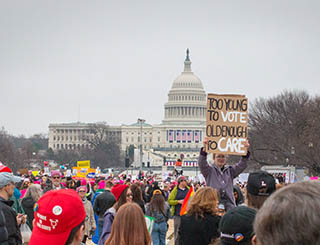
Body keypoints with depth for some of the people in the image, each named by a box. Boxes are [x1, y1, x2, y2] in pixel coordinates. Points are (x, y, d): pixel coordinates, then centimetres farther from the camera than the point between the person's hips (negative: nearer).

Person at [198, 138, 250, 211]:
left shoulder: (230, 170, 18)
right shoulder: (209, 170, 8)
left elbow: (242, 165, 6)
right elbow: (202, 163, -10)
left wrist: (246, 151, -12)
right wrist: (204, 148, -28)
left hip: (229, 203, 3)